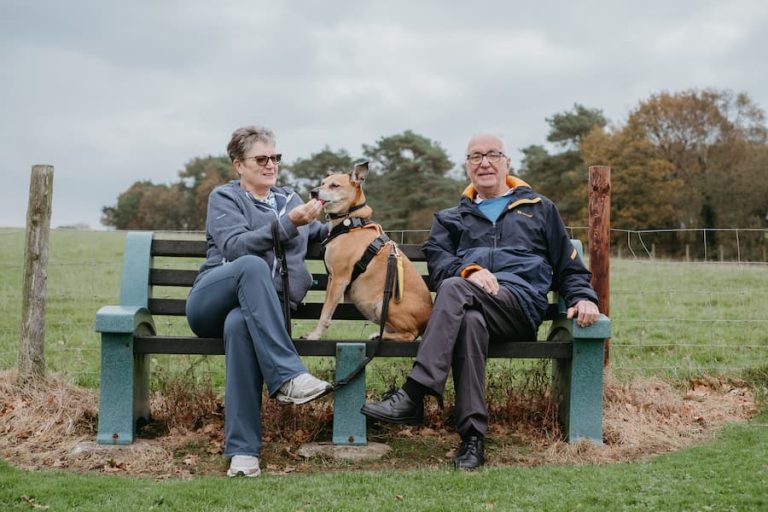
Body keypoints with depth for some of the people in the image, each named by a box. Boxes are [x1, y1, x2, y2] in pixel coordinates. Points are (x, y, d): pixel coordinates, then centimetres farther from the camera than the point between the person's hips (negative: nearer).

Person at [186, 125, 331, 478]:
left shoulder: (289, 200, 25)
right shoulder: (224, 197, 9)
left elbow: (321, 232, 40)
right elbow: (236, 246, -10)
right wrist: (289, 222, -18)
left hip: (264, 309, 2)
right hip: (211, 302, -2)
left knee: (239, 324, -38)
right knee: (253, 265, -37)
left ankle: (243, 449, -41)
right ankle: (287, 377, -46)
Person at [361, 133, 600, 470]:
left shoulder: (539, 209, 27)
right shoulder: (451, 218, 30)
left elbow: (568, 266, 23)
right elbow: (437, 259, 10)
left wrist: (583, 297, 2)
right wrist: (468, 270, -13)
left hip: (522, 303, -2)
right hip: (469, 301, 2)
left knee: (454, 289, -34)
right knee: (471, 322, -39)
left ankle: (413, 396, -43)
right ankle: (472, 436, -41)